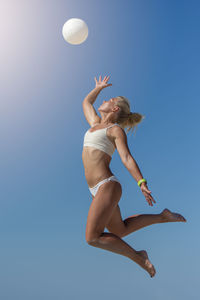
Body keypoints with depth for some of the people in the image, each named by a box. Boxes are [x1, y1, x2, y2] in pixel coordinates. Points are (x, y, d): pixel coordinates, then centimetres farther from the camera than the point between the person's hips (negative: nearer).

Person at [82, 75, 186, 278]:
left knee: (93, 237, -13)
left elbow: (127, 159, -14)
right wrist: (98, 87, 43)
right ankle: (162, 217, 31)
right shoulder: (96, 123, 18)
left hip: (107, 186, -8)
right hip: (96, 190, 8)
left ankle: (138, 258, 3)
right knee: (119, 231, 19)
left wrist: (142, 183, -25)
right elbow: (86, 103, 35)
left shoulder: (116, 130, -3)